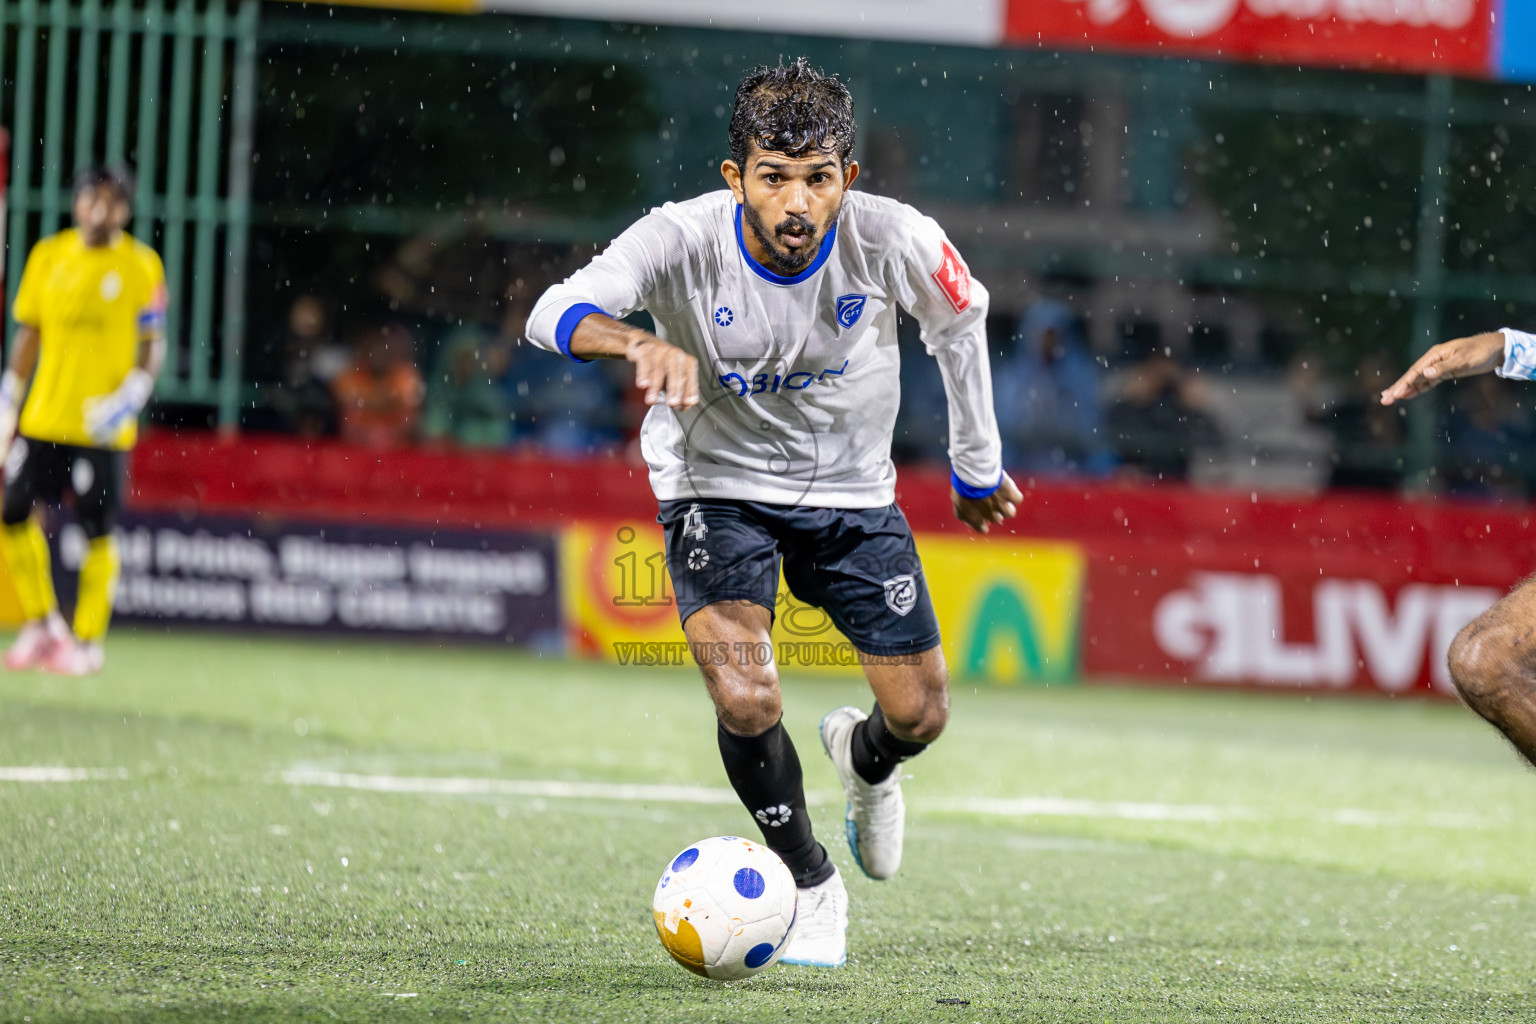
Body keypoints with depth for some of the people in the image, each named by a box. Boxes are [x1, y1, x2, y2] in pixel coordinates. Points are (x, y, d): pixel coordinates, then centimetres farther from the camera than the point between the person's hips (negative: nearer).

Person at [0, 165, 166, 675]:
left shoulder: (141, 266, -2)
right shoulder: (48, 256, 7)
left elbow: (153, 345, -1)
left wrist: (130, 398, -15)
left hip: (102, 423, -4)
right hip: (43, 417, 4)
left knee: (97, 532, -2)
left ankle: (87, 641, 8)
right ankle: (41, 624, 16)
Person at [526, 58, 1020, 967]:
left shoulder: (893, 241, -21)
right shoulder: (683, 241, -26)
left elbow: (962, 320, 1)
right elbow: (555, 313, -39)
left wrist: (978, 468, 11)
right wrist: (640, 341, -60)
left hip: (853, 494, 2)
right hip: (719, 490, -2)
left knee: (919, 717, 1)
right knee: (747, 701, -23)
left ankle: (865, 758, 42)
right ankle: (811, 883, 5)